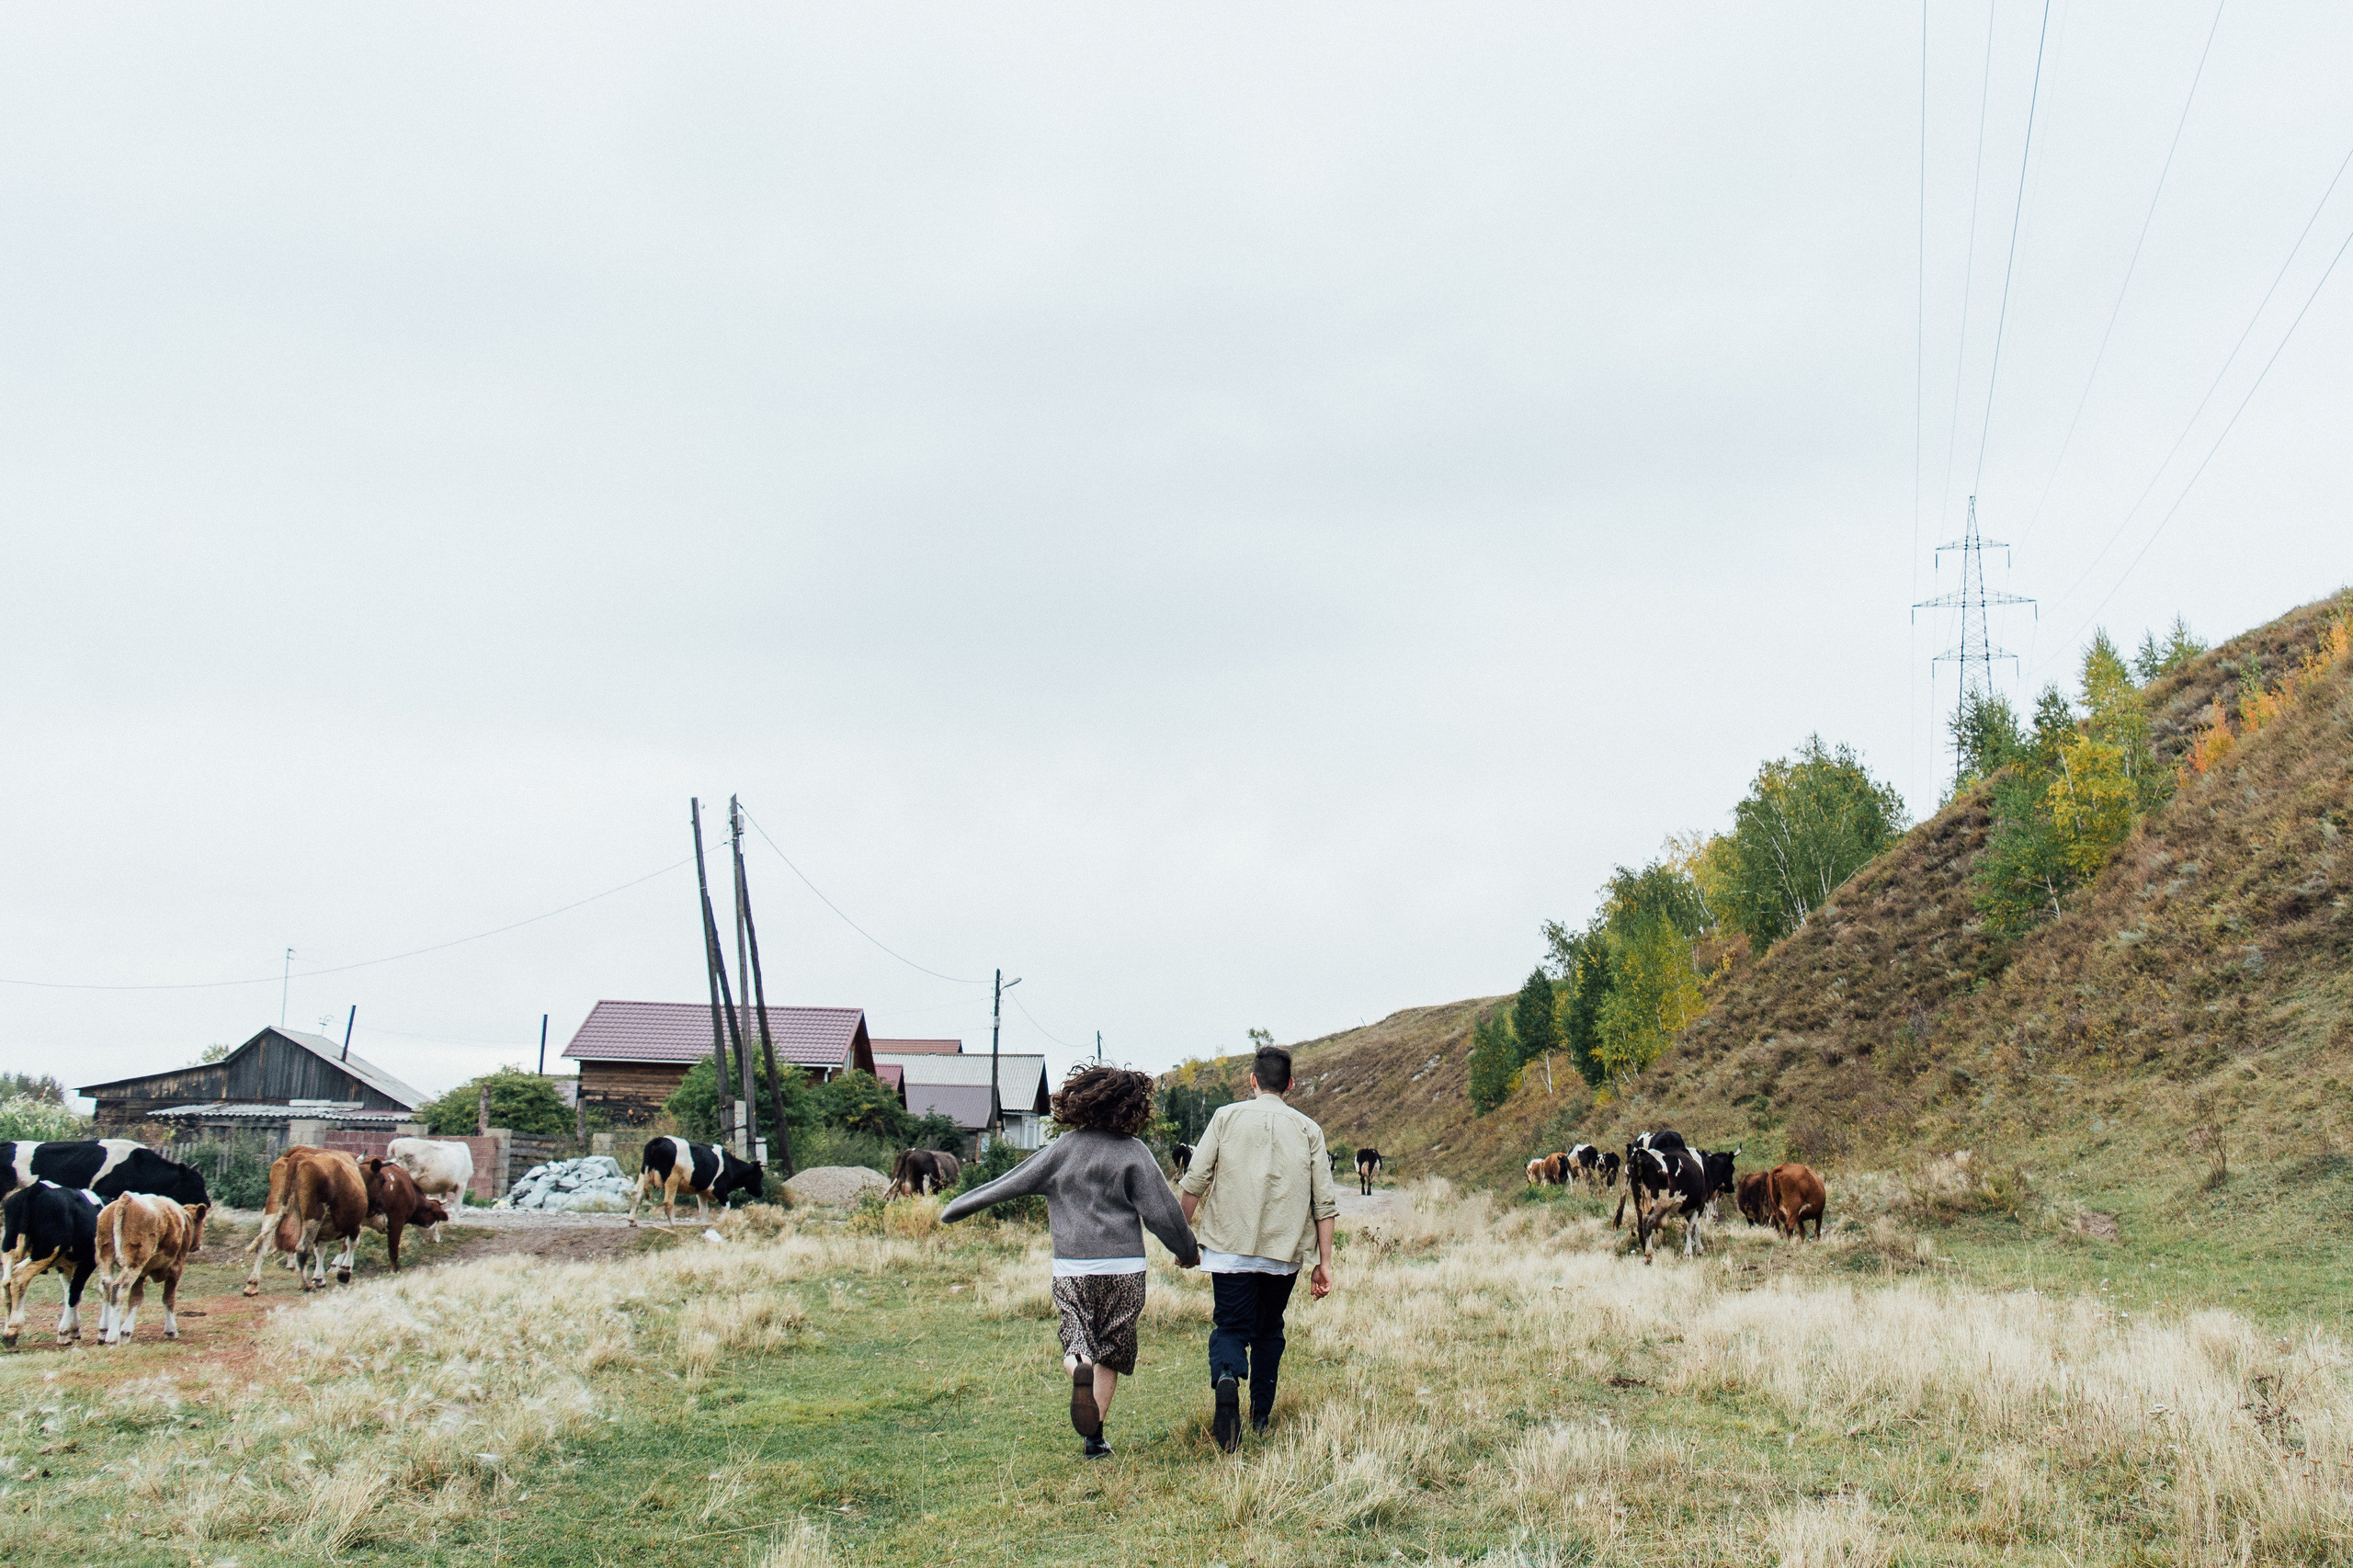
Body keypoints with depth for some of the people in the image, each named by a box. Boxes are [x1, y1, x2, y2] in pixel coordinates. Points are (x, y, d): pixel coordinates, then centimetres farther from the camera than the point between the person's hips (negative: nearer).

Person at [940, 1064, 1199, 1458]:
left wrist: (956, 1208, 17)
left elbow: (1008, 1184, 5)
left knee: (1077, 1344, 10)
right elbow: (1161, 1211, -5)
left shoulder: (1061, 1149, 3)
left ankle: (1079, 1372, -24)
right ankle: (1095, 1436, 10)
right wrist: (1188, 1251, 12)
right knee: (1110, 1353, 12)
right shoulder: (1133, 1152, -4)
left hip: (1071, 1269, 1)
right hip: (1123, 1268, -1)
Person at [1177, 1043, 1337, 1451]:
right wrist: (1324, 1263, 6)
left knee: (1231, 1326, 2)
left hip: (1230, 1248, -2)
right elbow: (1324, 1202, 2)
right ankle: (1261, 1417, 22)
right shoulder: (1307, 1130, 6)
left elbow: (1194, 1183, -2)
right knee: (1269, 1331, 19)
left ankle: (1226, 1380, -28)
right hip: (1284, 1250, 2)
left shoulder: (1226, 1117, 2)